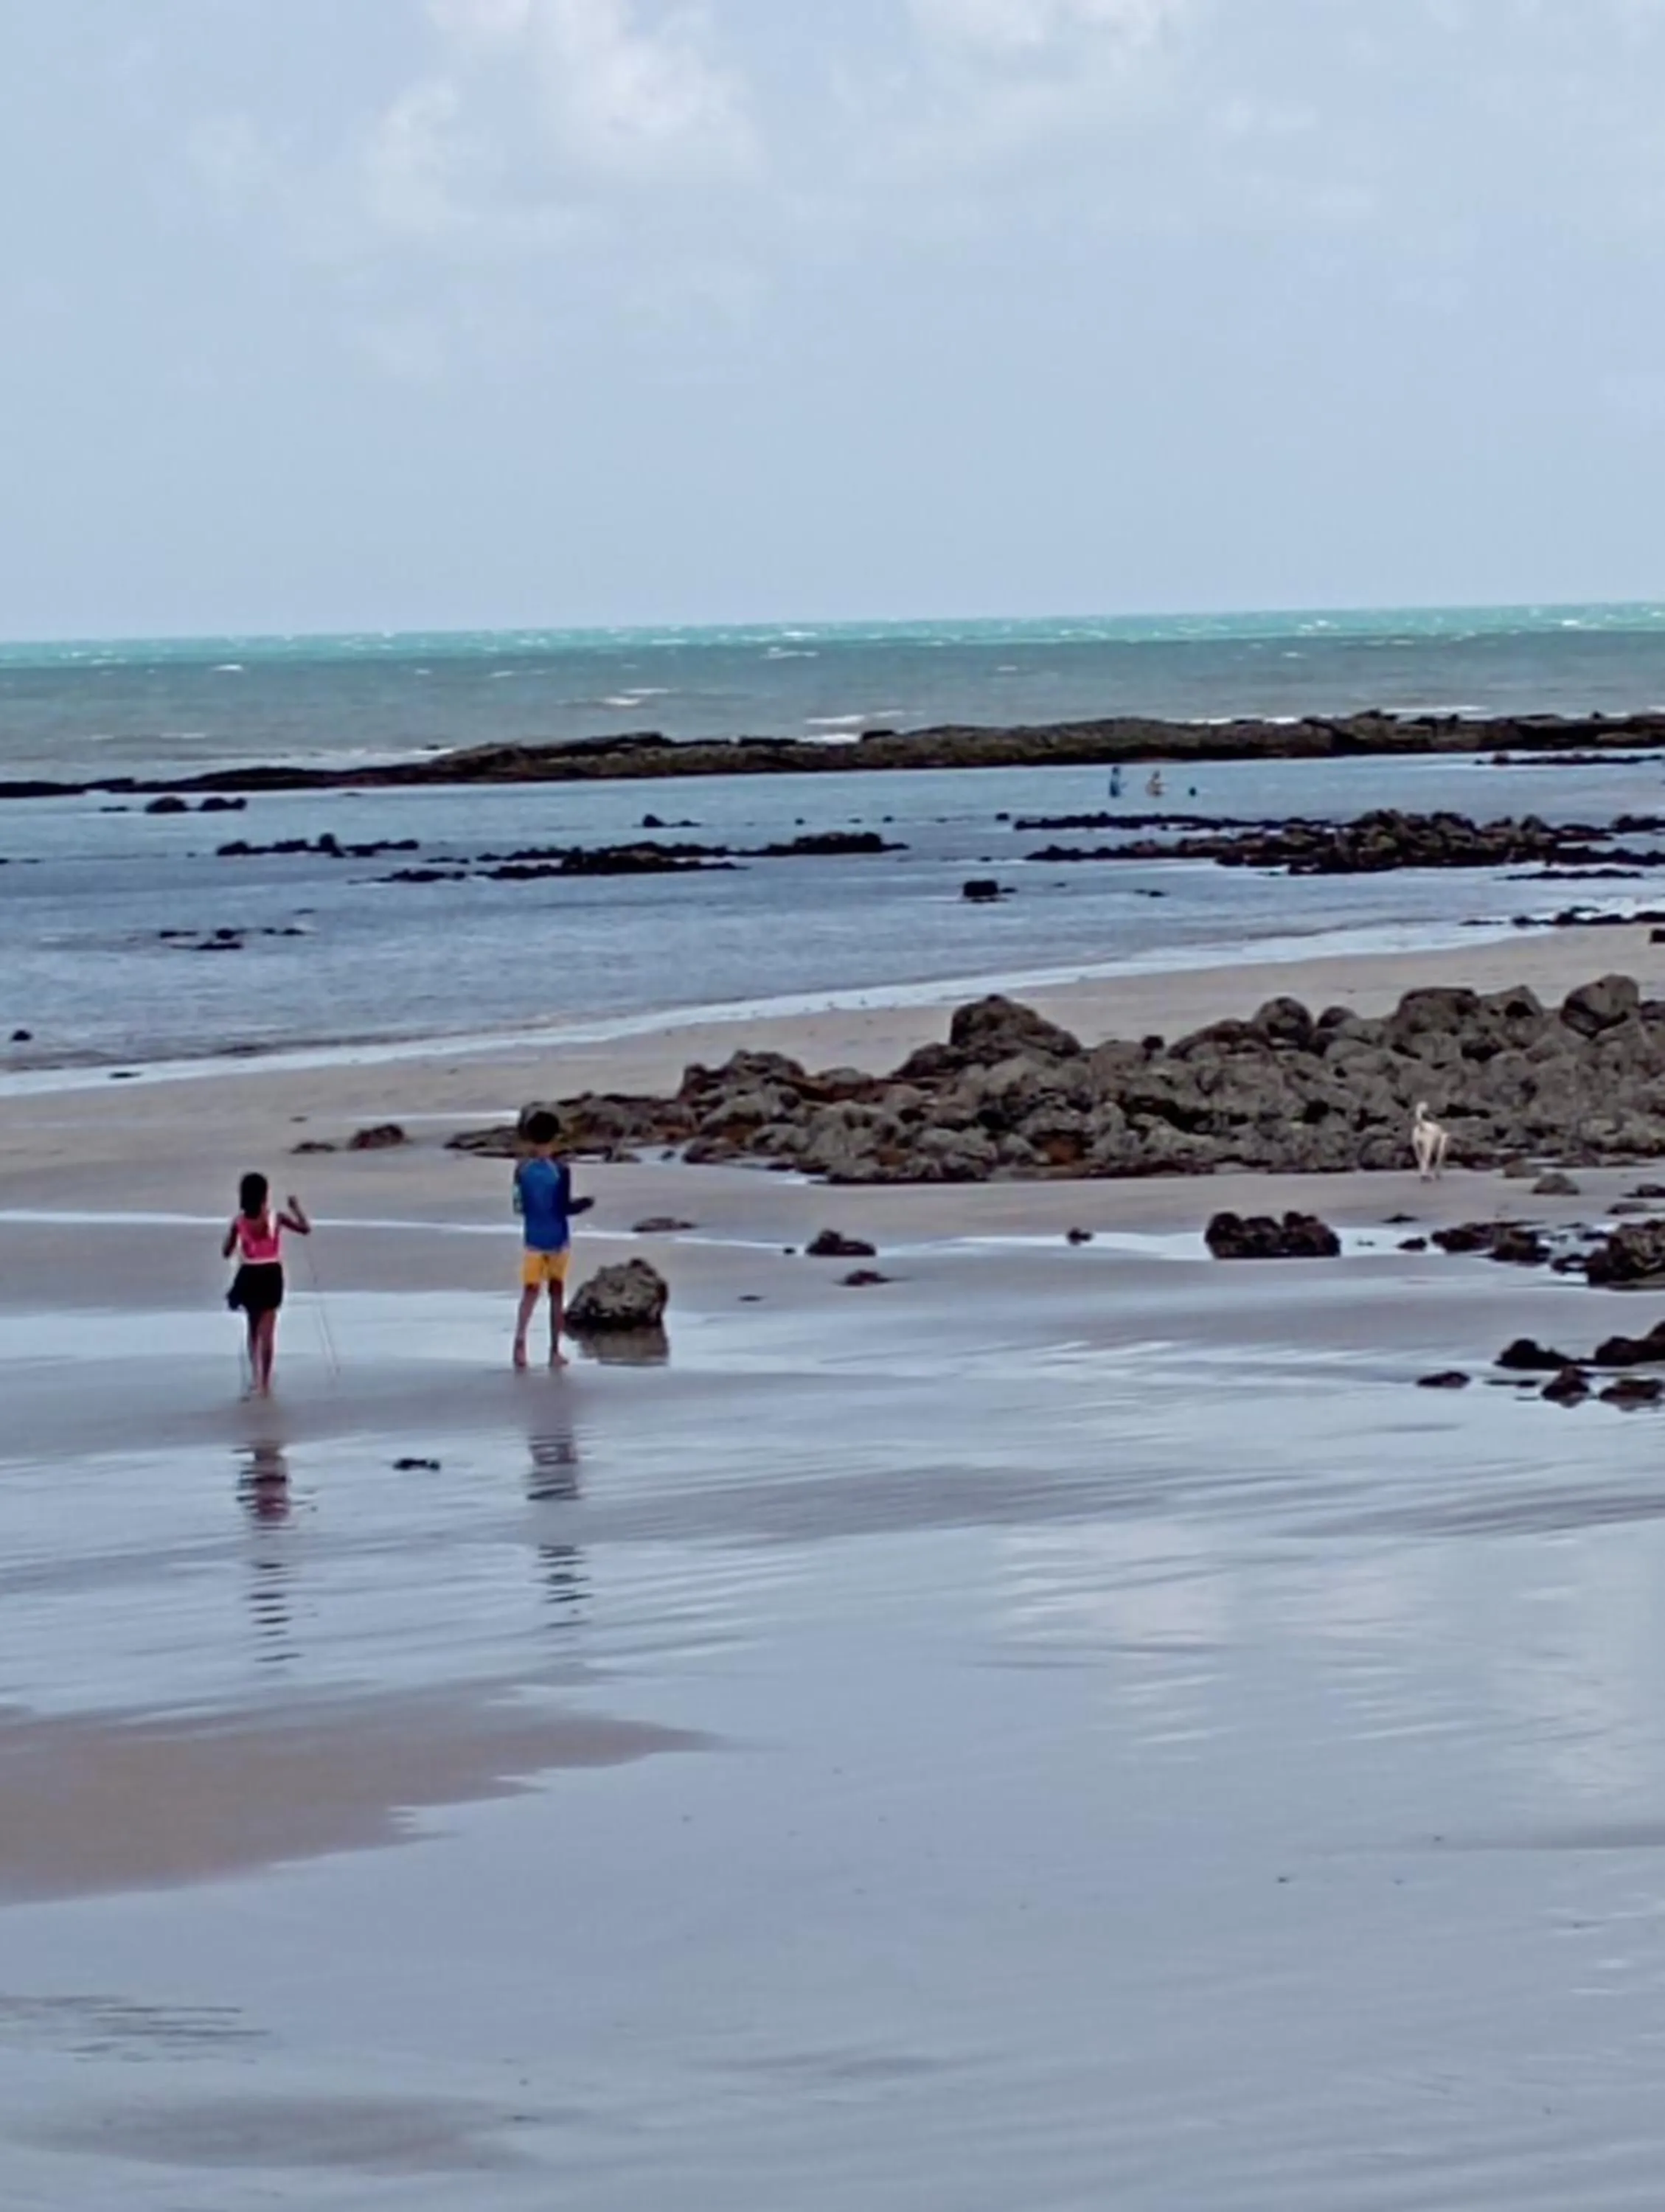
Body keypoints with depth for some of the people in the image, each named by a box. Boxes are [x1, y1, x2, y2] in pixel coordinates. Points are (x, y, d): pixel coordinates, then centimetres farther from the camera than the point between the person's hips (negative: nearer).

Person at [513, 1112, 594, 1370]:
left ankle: (520, 1338, -25)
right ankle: (555, 1351, 13)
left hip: (534, 1240, 2)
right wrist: (586, 1203, 5)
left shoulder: (522, 1170, -3)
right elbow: (565, 1208, -14)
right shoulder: (561, 1170, -12)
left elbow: (519, 1207, 4)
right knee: (557, 1292, 11)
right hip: (558, 1240, -2)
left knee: (530, 1291, 1)